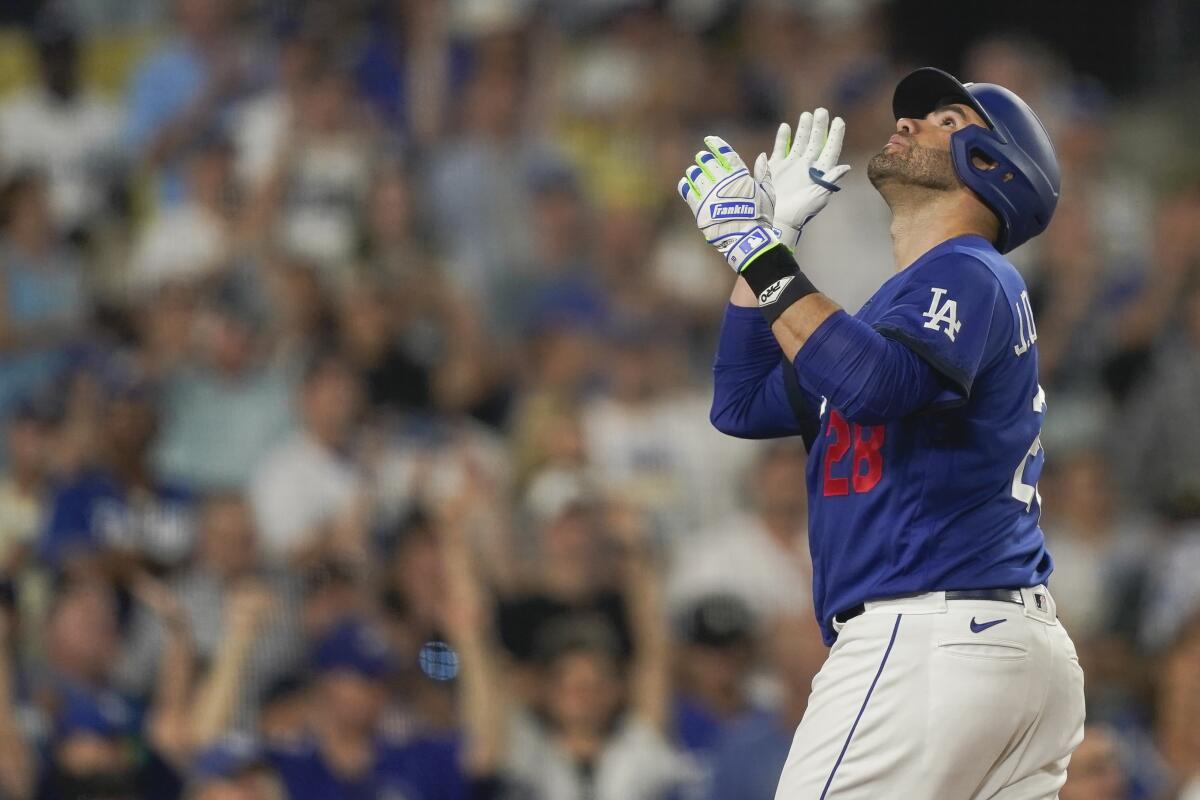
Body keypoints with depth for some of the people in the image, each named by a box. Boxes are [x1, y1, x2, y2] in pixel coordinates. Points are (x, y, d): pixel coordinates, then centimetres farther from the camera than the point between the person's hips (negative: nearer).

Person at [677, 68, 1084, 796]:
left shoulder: (968, 273, -4)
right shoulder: (907, 303, 26)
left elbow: (874, 384, -24)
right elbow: (743, 405, 27)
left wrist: (758, 247, -19)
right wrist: (770, 234, 24)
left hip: (928, 644, -10)